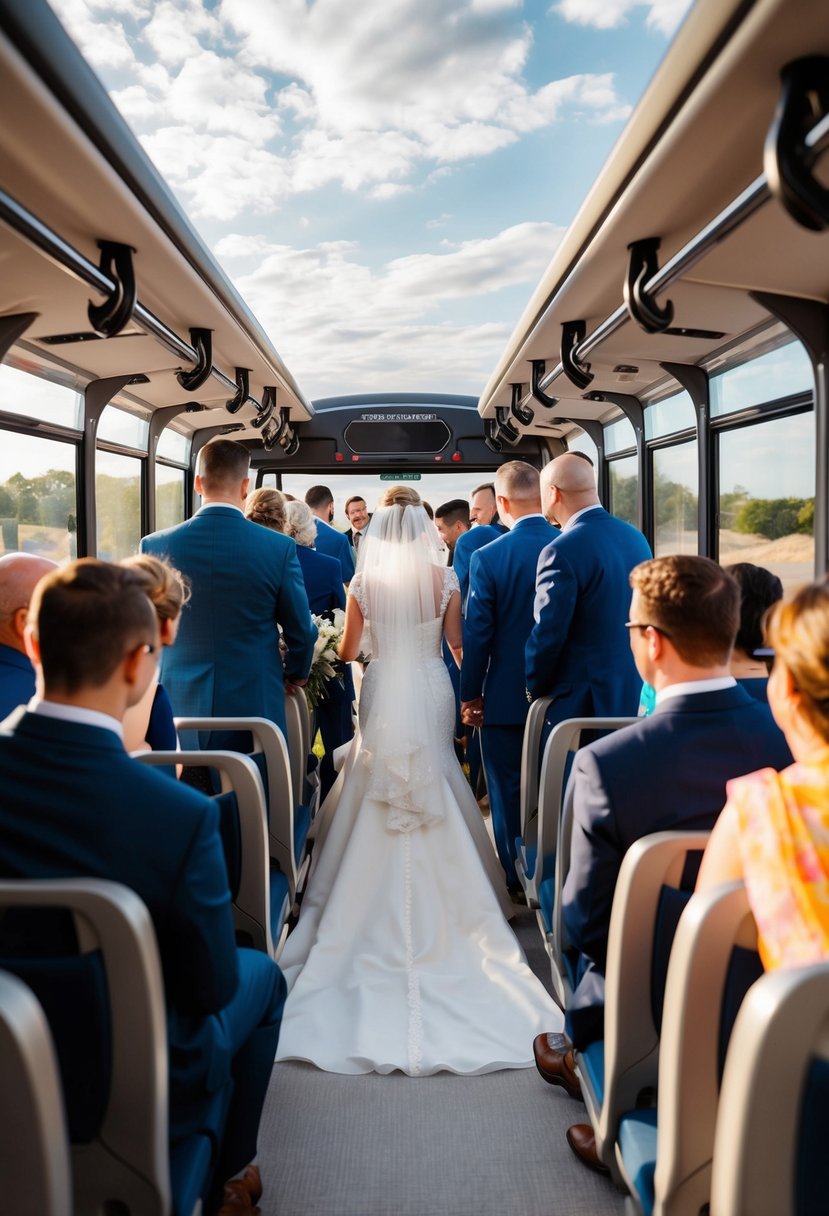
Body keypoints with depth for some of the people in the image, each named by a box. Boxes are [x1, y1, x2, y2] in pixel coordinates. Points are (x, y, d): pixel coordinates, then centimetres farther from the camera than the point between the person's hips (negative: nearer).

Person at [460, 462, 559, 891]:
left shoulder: (488, 557, -15)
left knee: (509, 791, 11)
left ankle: (517, 882, 21)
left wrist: (470, 694, 0)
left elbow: (476, 634, -12)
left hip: (507, 697, -3)